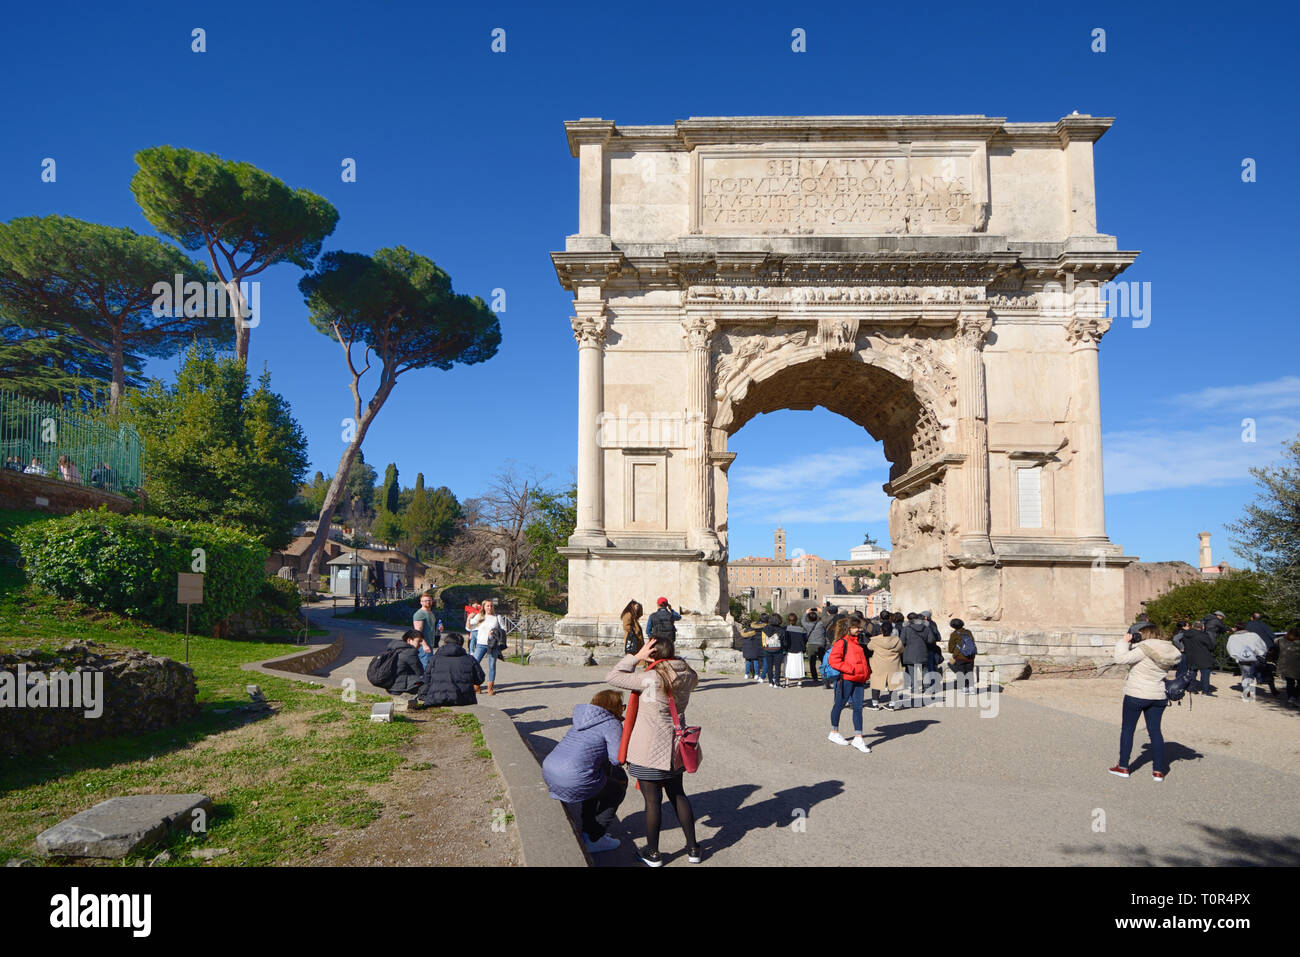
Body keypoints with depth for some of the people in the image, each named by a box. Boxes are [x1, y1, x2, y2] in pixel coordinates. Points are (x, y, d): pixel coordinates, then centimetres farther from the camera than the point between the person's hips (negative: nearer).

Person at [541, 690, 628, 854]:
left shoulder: (583, 720, 20)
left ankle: (587, 831, 35)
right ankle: (594, 839, 18)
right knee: (617, 787, 16)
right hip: (573, 782, -8)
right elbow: (617, 758, -10)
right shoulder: (611, 724, -4)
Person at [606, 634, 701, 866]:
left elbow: (612, 677, -15)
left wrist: (635, 657, -11)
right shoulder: (687, 676, -6)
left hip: (649, 750, -6)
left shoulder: (650, 679, -22)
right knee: (678, 795, 20)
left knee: (653, 800, 6)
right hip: (674, 747, 6)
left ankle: (653, 853, 20)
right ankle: (693, 848, 27)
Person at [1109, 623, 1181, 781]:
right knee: (1155, 731, 14)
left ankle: (1123, 767, 12)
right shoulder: (1168, 650, 2)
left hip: (1136, 695, -6)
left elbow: (1121, 659, -24)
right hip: (1159, 696, 6)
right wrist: (1131, 644, 7)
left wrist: (1124, 642, -11)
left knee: (1127, 729, 7)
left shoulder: (1144, 649, -20)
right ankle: (1158, 770, 15)